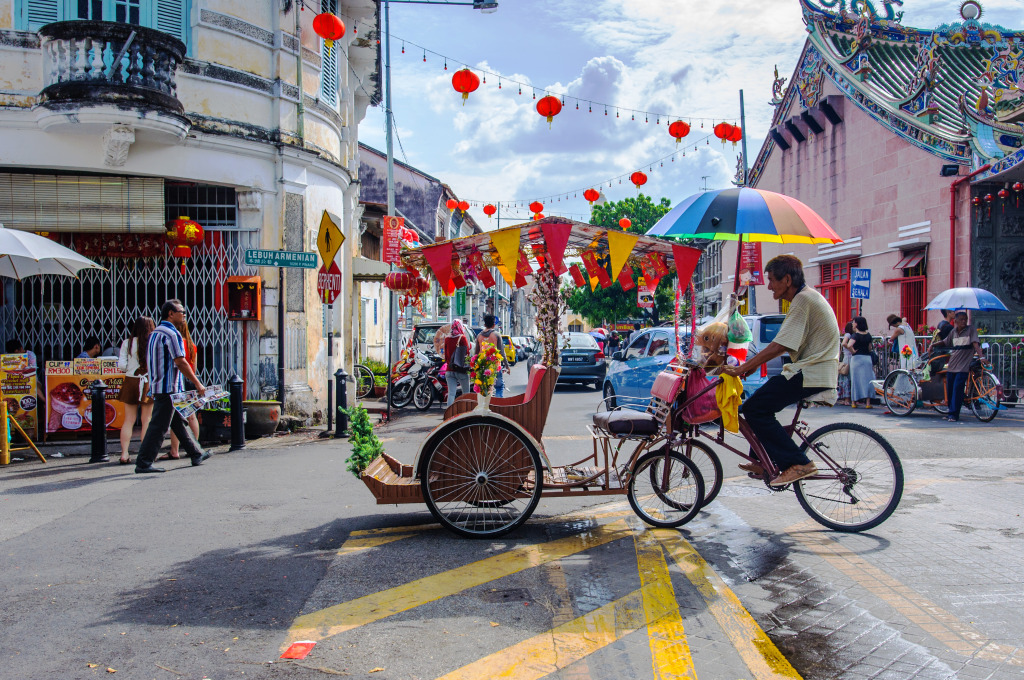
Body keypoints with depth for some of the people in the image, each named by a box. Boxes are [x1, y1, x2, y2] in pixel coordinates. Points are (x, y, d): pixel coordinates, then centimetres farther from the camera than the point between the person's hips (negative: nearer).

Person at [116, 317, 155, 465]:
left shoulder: (127, 343, -1)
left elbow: (121, 366, -3)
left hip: (131, 382, 2)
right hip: (148, 383, -2)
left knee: (128, 421, 8)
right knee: (147, 421, 6)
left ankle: (124, 454, 4)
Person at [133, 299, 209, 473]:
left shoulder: (154, 333, 16)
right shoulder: (171, 333, -14)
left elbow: (149, 362, 20)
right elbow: (180, 362, -19)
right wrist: (197, 384, -14)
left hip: (157, 386, 10)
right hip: (169, 387, -10)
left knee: (179, 422, 16)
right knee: (159, 426, -7)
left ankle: (196, 454, 24)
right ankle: (143, 463, -5)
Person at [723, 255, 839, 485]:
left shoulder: (804, 300, -16)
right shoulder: (805, 297, 17)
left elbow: (778, 347, -22)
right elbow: (784, 346, 19)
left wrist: (742, 369, -18)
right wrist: (751, 365, 13)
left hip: (811, 375, -10)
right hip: (812, 370, 10)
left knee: (756, 409, -13)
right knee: (756, 404, 13)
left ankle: (799, 464, -12)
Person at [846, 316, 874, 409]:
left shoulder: (856, 335, -11)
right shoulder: (868, 335, 6)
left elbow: (848, 345, -27)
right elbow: (869, 348, 13)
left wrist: (853, 351, -11)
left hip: (856, 358, -4)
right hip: (867, 358, 4)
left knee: (856, 380, 3)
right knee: (867, 380, 5)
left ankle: (854, 402, 8)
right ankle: (867, 402, 2)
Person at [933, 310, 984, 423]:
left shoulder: (971, 329, -3)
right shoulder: (953, 332, 11)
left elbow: (976, 344, -13)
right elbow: (945, 342, 24)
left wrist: (981, 356, -25)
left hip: (963, 366, -5)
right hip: (951, 365, 5)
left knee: (957, 389, -12)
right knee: (950, 390, 8)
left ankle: (954, 414, -7)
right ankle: (951, 413, 21)